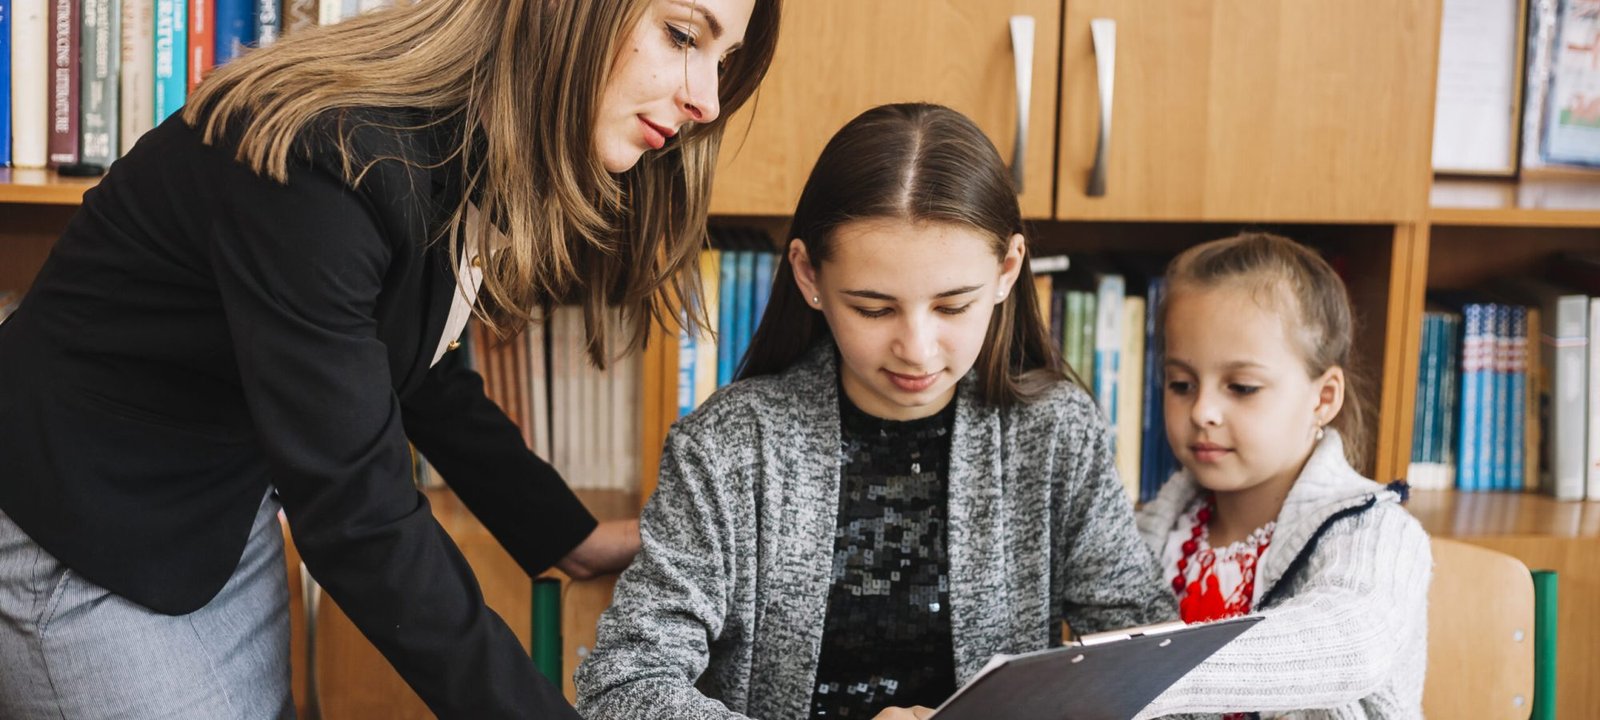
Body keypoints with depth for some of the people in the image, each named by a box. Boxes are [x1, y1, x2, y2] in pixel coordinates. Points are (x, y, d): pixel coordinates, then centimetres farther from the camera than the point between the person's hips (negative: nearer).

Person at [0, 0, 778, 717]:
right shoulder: (327, 160, -32)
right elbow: (354, 509, -31)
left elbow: (421, 377, 10)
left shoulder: (476, 152, -5)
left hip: (230, 514, 8)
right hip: (72, 531, -8)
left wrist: (569, 537, 10)